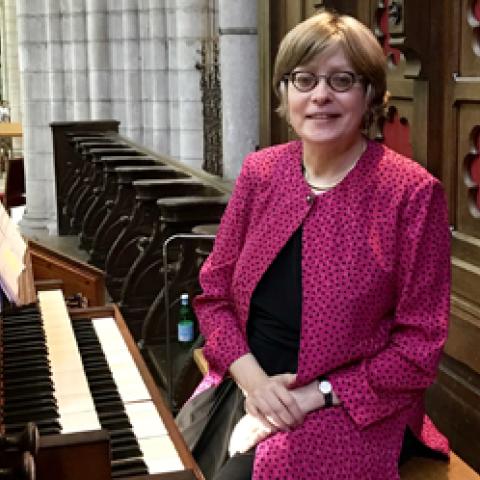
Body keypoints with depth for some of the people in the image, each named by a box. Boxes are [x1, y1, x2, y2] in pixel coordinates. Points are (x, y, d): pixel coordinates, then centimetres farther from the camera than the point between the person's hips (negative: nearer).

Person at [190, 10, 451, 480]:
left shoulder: (412, 193, -12)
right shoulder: (259, 172, 3)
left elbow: (420, 344, -10)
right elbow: (213, 291, 6)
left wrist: (317, 394, -16)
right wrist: (251, 376, -10)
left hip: (348, 411, -4)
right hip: (245, 386, 5)